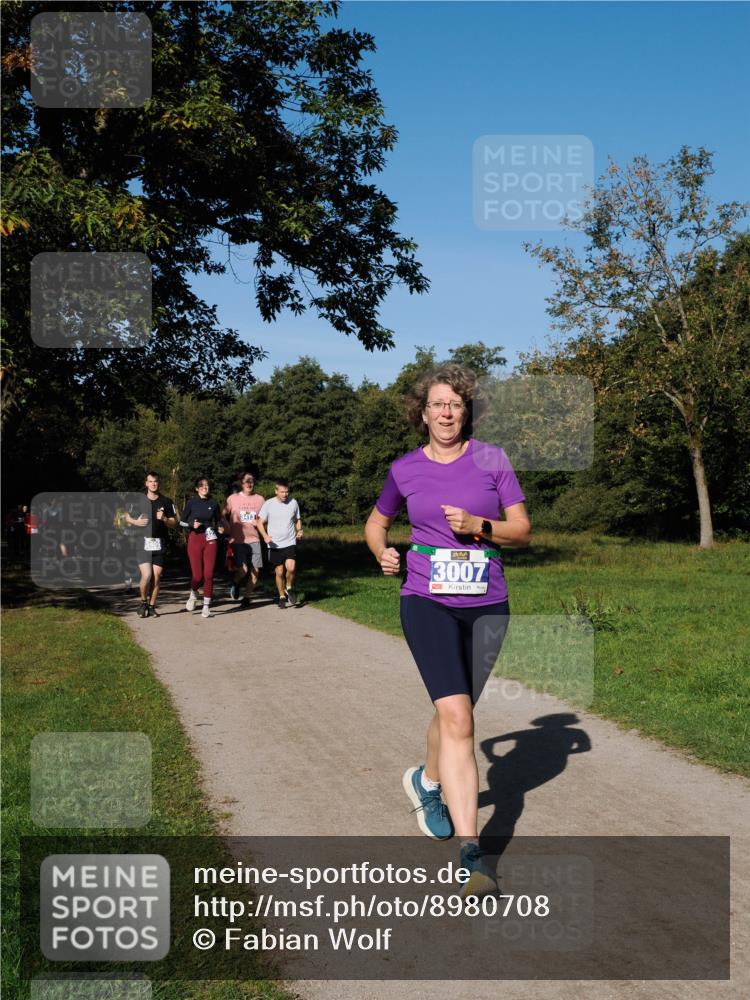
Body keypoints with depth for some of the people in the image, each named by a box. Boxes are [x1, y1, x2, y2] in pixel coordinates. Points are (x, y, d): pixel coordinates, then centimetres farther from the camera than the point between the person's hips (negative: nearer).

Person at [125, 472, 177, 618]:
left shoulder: (166, 502, 8)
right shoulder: (138, 500, 6)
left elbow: (173, 523, 9)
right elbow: (127, 517, 16)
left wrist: (164, 519, -11)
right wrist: (136, 522, -4)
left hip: (160, 544, 1)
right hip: (143, 543, -1)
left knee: (156, 577, 0)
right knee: (146, 575, -12)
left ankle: (152, 606, 13)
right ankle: (143, 602, 11)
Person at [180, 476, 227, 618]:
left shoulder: (213, 503, 6)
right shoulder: (191, 503, 1)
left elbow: (218, 520, 18)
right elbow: (182, 521, 6)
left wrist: (220, 528, -2)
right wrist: (192, 525, -13)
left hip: (210, 539, 2)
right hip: (195, 539, -2)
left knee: (209, 574, -4)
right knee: (197, 575, -6)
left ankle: (206, 607, 4)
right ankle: (193, 595, 27)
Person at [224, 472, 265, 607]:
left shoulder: (260, 499, 8)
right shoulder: (232, 498, 1)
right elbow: (223, 516, 7)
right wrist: (228, 532, -4)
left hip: (254, 540, 3)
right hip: (237, 541, -3)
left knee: (255, 570, -2)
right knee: (242, 570, -16)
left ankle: (247, 597, 17)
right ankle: (235, 583, 19)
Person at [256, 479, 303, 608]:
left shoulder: (293, 503, 1)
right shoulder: (268, 504, -5)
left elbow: (298, 520, 16)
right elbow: (260, 523, 0)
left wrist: (299, 530, -4)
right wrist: (265, 536, -17)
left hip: (290, 543, 0)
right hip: (275, 544, 0)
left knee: (291, 567, -19)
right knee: (279, 572, 4)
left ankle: (289, 588, 9)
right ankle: (282, 596, 24)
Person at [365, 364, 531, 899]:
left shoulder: (491, 459, 3)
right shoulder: (406, 470, 4)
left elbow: (522, 529, 4)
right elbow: (376, 522, 20)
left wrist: (479, 526, -15)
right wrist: (382, 552, -2)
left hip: (487, 606, 2)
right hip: (427, 603, -2)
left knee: (452, 713, 17)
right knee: (458, 719, -17)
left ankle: (427, 782, 49)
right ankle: (471, 853, -16)